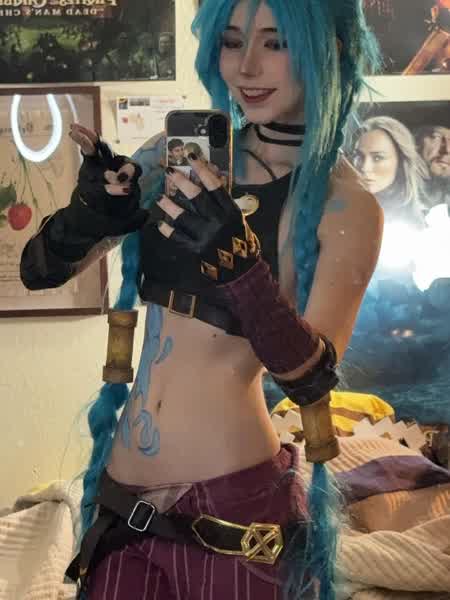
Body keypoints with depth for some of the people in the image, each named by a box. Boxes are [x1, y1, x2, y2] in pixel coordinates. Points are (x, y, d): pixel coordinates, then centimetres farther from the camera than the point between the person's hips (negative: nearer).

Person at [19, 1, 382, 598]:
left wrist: (239, 264, -32)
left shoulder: (347, 206, -9)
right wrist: (86, 219, -19)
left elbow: (312, 378, -17)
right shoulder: (179, 154, 1)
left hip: (235, 506, -3)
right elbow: (37, 271, 2)